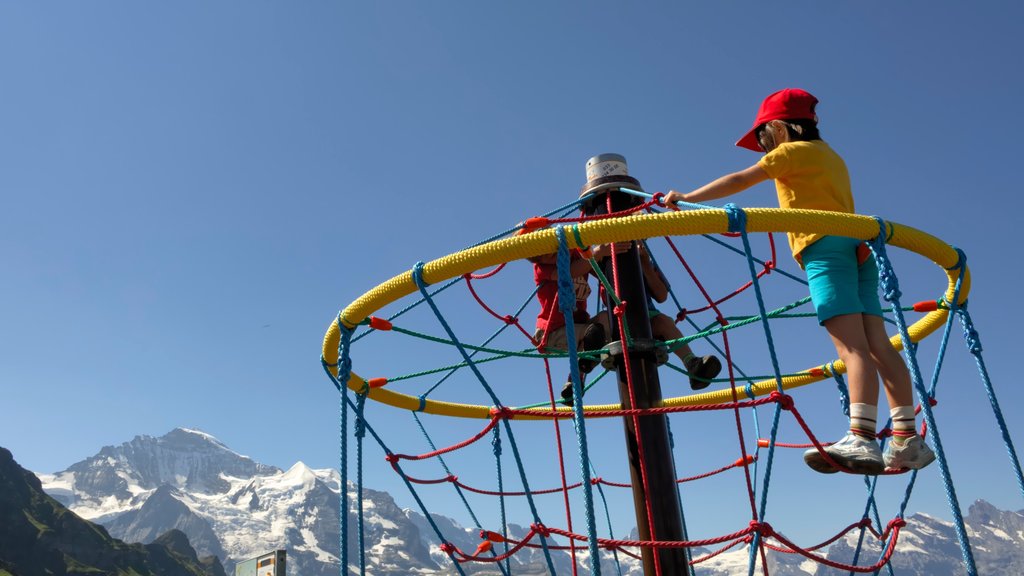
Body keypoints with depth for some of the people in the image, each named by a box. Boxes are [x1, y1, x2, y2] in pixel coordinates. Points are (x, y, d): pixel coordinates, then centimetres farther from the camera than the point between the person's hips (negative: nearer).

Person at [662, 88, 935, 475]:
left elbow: (738, 181, 0)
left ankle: (861, 439, -29)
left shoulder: (793, 151, 5)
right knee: (878, 345, 0)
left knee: (852, 345, -20)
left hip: (826, 246, -8)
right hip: (857, 246, 8)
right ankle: (908, 439, -4)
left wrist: (687, 198, 3)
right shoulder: (830, 156, 29)